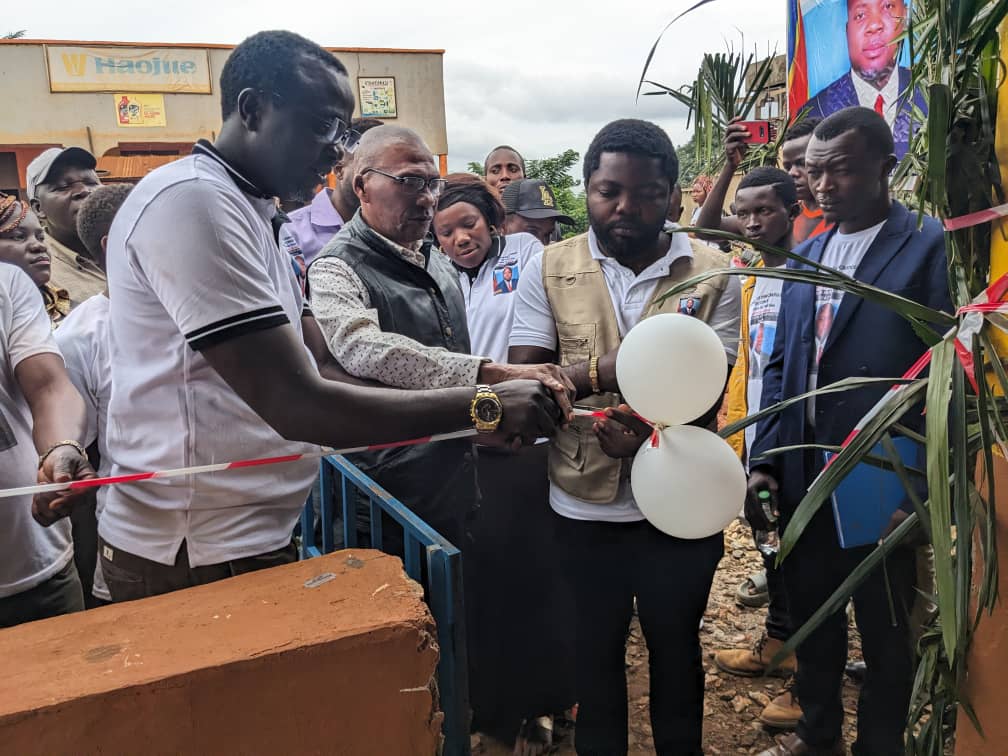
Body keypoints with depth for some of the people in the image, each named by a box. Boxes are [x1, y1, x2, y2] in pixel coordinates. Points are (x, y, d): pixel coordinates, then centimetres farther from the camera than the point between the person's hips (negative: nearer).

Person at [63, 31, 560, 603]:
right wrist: (484, 406, -20)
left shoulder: (248, 213, 12)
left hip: (250, 538, 9)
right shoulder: (191, 200, -20)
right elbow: (297, 405, -26)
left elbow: (326, 370, 6)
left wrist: (481, 413, -3)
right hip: (202, 558, -9)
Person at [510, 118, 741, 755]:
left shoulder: (713, 276, -5)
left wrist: (649, 428, -29)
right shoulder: (550, 270, -3)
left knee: (676, 647, 21)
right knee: (596, 650, 19)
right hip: (584, 503, 0)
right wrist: (598, 372, -25)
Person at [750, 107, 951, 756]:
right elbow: (781, 366, 10)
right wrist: (764, 463, 2)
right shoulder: (806, 256, 9)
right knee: (811, 619, 20)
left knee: (885, 636, 14)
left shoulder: (932, 247, -9)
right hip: (803, 482, 5)